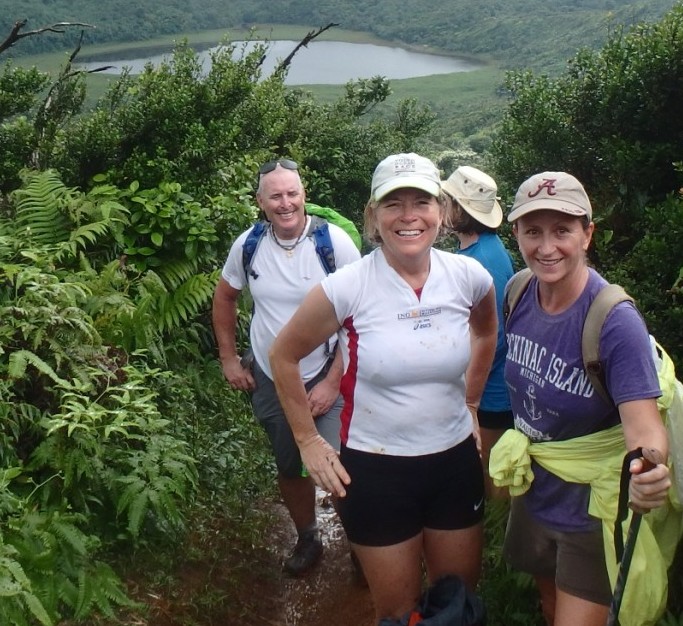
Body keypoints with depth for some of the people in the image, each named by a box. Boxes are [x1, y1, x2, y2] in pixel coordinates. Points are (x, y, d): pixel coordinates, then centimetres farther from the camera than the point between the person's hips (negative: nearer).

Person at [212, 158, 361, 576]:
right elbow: (225, 297, 13)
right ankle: (308, 539, 43)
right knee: (290, 468, 18)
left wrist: (333, 382, -15)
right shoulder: (248, 245, -5)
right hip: (269, 381, 4)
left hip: (325, 380, -4)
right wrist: (229, 358, 9)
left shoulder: (335, 242, -16)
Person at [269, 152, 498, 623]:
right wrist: (308, 441, -2)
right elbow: (284, 357, -3)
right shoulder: (347, 287, -17)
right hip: (375, 468, -3)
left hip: (455, 460, 3)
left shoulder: (469, 276, -8)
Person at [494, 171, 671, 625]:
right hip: (534, 496, 6)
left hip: (592, 511, -6)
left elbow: (643, 425, -33)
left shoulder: (616, 321, -26)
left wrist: (648, 473, -52)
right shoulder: (519, 294, -9)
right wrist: (515, 450, 5)